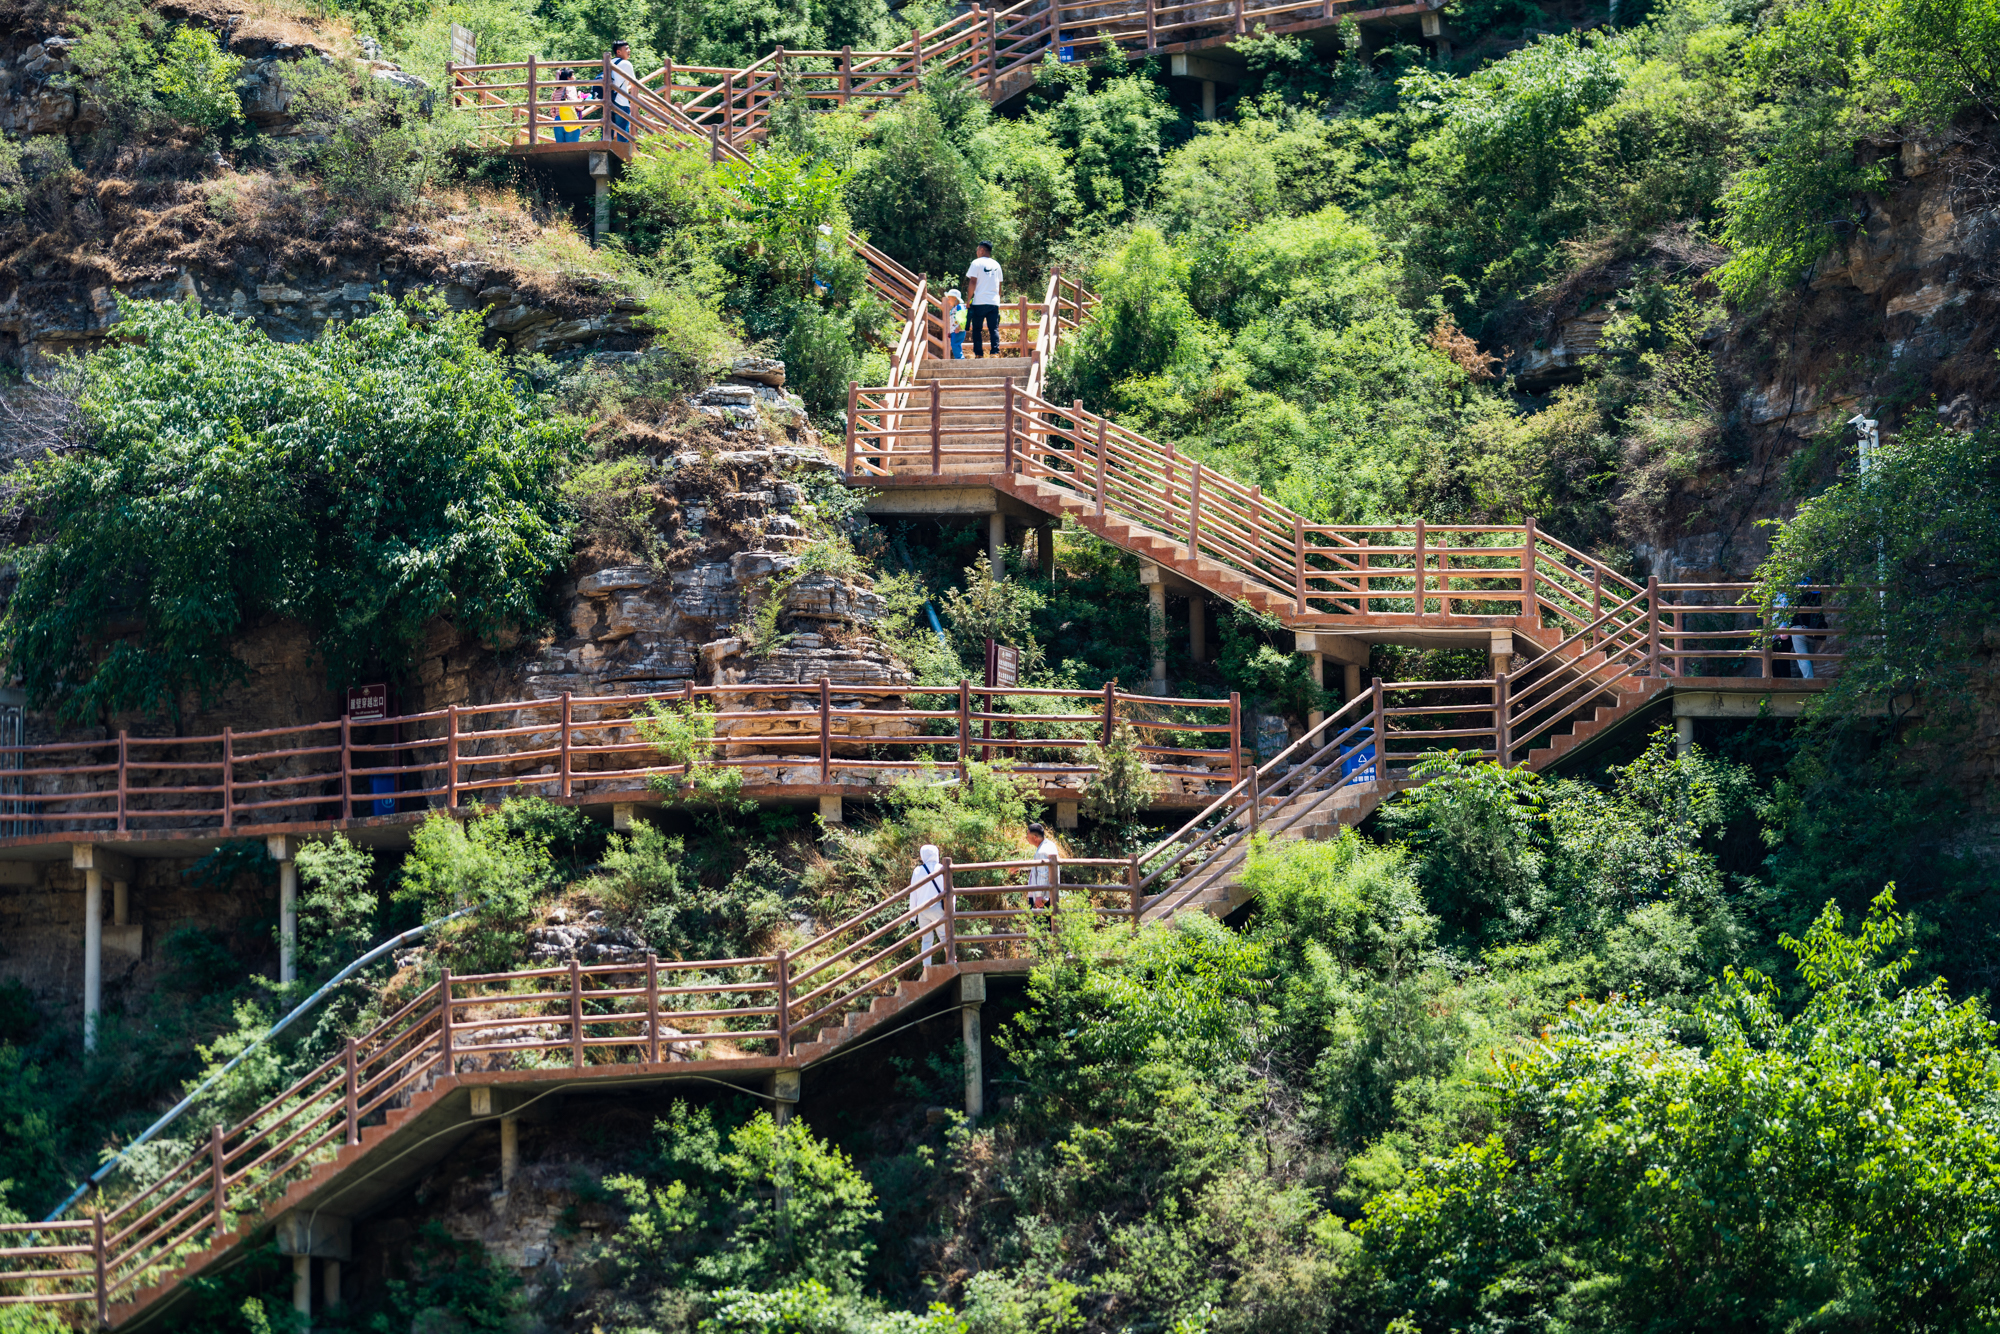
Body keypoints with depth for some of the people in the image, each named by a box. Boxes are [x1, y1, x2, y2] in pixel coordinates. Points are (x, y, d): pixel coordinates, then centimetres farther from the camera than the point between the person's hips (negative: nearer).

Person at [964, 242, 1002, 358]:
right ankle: (996, 352, -12)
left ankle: (978, 354, -3)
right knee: (994, 329, 1)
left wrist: (969, 298, -3)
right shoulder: (996, 264, 14)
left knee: (977, 329, 2)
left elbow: (972, 282, -8)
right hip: (994, 302, 4)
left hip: (979, 301, -4)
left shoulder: (976, 263, -2)